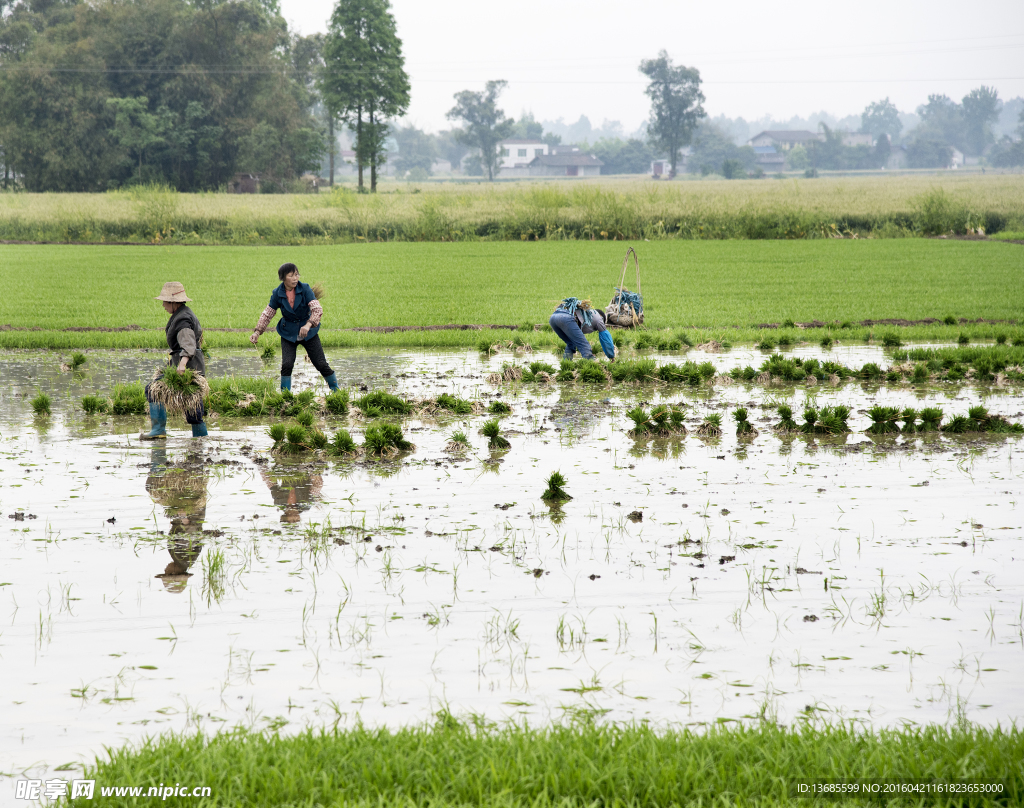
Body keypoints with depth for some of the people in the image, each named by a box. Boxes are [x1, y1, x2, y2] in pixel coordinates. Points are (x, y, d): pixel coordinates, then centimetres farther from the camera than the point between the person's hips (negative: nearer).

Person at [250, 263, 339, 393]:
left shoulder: (305, 289, -16)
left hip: (308, 332, -1)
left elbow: (317, 309, -25)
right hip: (288, 333, 1)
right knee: (287, 364, -17)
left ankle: (335, 389, 18)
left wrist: (308, 325, -41)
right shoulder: (277, 294, -9)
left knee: (321, 364, -1)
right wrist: (257, 332, -7)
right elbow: (267, 314, 1)